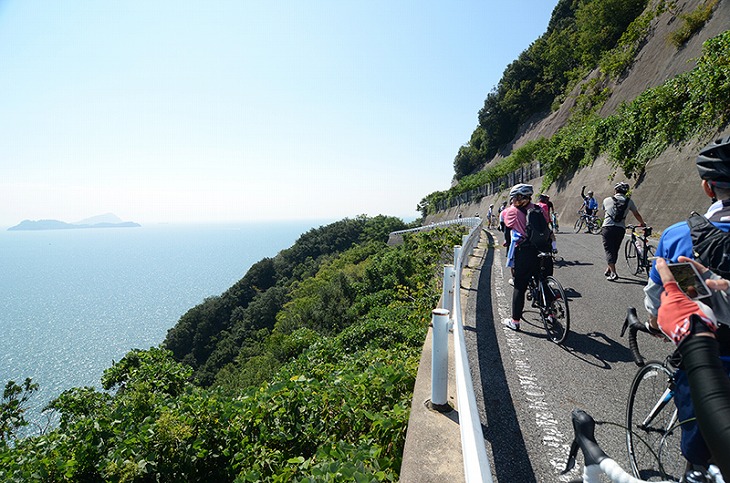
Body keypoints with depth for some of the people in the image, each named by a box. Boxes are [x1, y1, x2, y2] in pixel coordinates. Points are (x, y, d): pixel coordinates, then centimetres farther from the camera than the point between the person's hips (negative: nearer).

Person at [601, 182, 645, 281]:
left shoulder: (607, 200, 6)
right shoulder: (629, 201, 9)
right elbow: (637, 215, 20)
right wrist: (642, 223, 37)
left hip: (607, 228, -2)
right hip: (620, 229, 2)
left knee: (609, 250, -2)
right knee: (615, 250, 17)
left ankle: (613, 273, -13)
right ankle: (608, 270, 30)